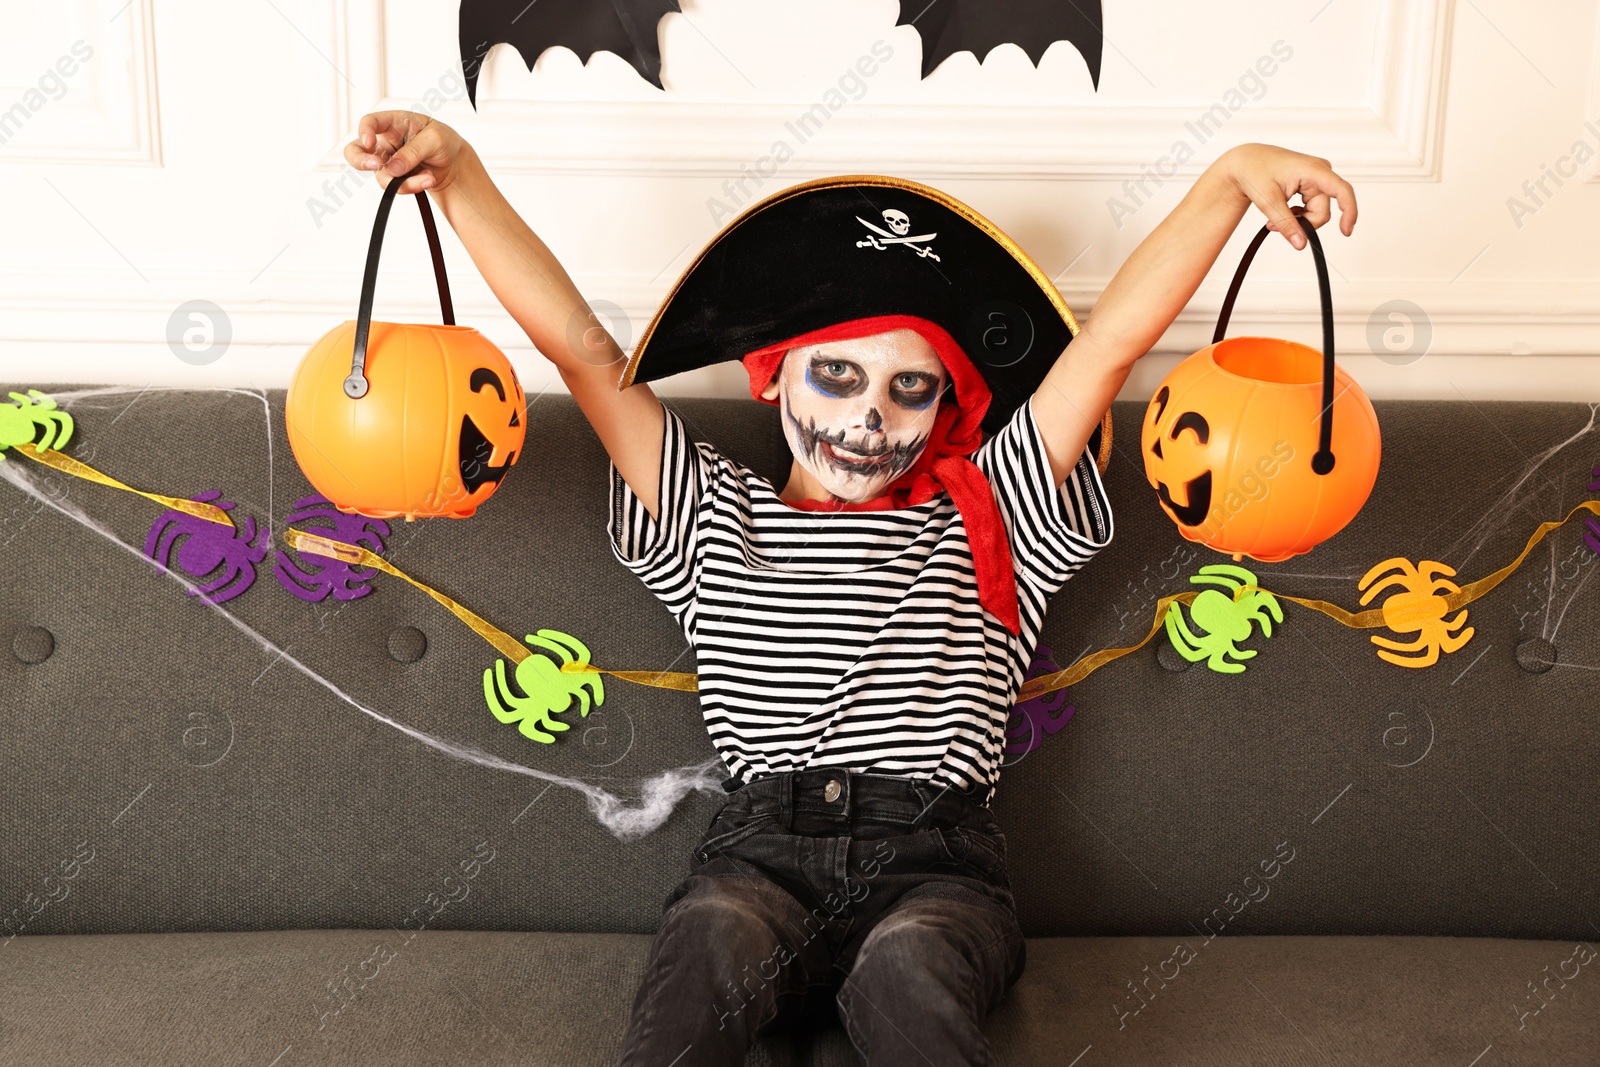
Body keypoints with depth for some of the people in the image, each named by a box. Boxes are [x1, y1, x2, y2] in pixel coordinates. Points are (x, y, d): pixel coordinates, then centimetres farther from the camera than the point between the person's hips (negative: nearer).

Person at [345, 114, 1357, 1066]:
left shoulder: (993, 519, 18)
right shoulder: (713, 520, 18)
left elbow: (1116, 335, 10)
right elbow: (577, 343, 10)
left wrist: (1233, 174, 4)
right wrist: (460, 171, 4)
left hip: (937, 861, 0)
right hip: (762, 850, 0)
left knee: (907, 969, -35)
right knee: (710, 942, -34)